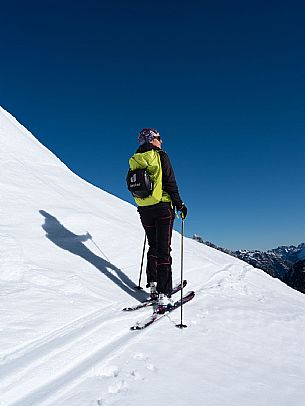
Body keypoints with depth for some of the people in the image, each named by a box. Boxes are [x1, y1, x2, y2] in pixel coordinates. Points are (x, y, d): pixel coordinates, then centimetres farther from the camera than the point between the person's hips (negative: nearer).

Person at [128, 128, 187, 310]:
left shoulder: (134, 161, 9)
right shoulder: (161, 156, -6)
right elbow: (170, 183, -11)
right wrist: (180, 205, -3)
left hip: (144, 209, 5)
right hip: (162, 208, -5)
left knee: (153, 247, 19)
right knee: (164, 250, -4)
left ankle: (153, 285, 18)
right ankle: (164, 295, -5)